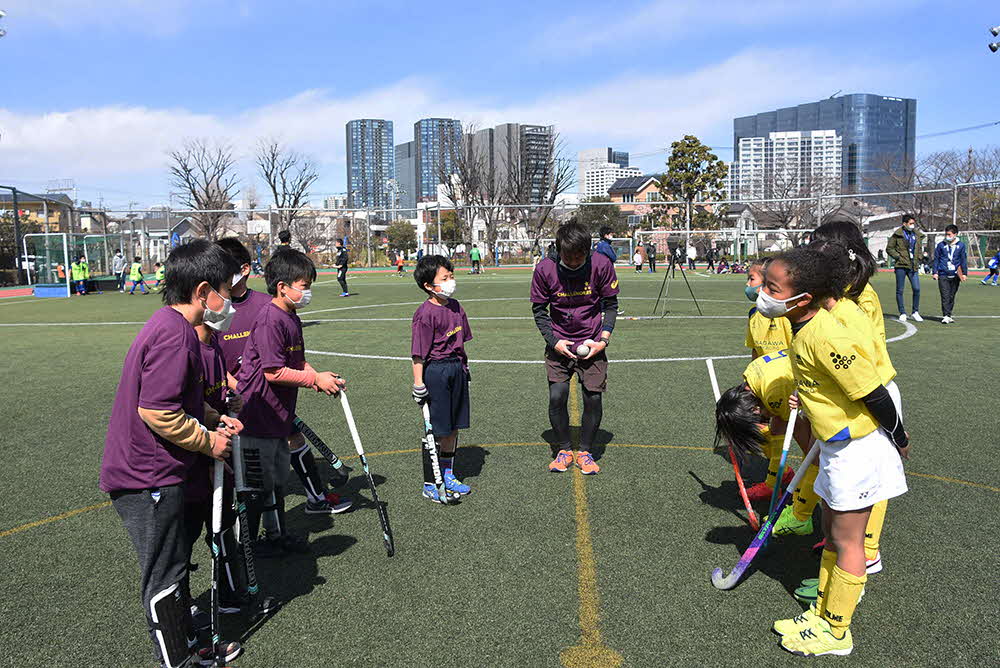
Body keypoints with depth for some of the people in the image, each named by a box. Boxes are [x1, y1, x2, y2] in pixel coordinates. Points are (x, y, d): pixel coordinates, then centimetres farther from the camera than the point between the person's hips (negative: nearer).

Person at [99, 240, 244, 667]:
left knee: (174, 564, 22)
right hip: (148, 478, -10)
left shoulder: (168, 325, 10)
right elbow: (156, 411, -28)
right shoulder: (175, 331, -24)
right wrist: (208, 441, -16)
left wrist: (214, 420, 7)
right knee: (164, 576, 4)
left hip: (149, 472, 10)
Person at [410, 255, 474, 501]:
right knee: (436, 430, 0)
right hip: (435, 371, -7)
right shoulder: (425, 313, -16)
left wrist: (464, 365, 20)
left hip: (456, 369, 8)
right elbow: (418, 353, -16)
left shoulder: (455, 306, 8)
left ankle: (448, 476, 32)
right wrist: (418, 383, -16)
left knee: (453, 427, 15)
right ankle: (430, 485, 14)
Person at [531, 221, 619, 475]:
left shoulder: (601, 264, -14)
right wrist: (553, 341, -11)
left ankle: (585, 452, 19)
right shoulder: (545, 269, -14)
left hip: (591, 344, 0)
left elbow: (611, 304, -1)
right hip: (559, 344, 0)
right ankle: (564, 450, 15)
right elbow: (538, 309, -2)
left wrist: (604, 339, -10)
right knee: (557, 396, -8)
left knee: (593, 398, -2)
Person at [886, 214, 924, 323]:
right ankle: (902, 313, 11)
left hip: (913, 266, 3)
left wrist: (918, 258, 10)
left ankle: (915, 312, 10)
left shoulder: (917, 234, 12)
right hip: (901, 266, -3)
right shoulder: (897, 234, -2)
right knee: (900, 290, 2)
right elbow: (889, 248, 0)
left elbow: (920, 248, 25)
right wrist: (898, 257, -10)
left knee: (917, 289, -5)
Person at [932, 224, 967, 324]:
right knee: (945, 296, -8)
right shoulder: (941, 245, 4)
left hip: (955, 276, 2)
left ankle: (948, 315, 18)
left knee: (952, 297, 9)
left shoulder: (961, 245, 6)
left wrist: (964, 273, 5)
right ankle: (946, 316, -9)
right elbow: (936, 259, 7)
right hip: (943, 275, -2)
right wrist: (935, 272, 2)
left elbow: (963, 260, 9)